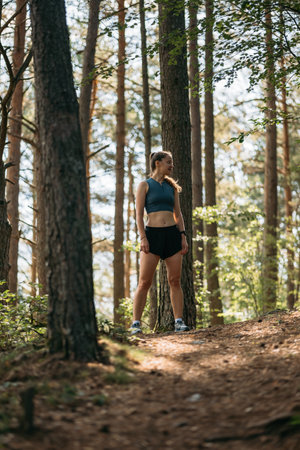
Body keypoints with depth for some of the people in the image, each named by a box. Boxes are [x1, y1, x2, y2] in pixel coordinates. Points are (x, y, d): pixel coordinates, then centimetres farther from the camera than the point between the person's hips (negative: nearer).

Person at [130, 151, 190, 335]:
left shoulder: (171, 186, 16)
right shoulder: (145, 185, 4)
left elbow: (178, 214, 16)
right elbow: (139, 214, -2)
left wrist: (183, 236, 5)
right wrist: (143, 238, -12)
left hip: (172, 234, 4)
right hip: (153, 234, -4)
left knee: (175, 281, 1)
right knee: (145, 282, -6)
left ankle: (179, 321, 3)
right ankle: (136, 323, -3)